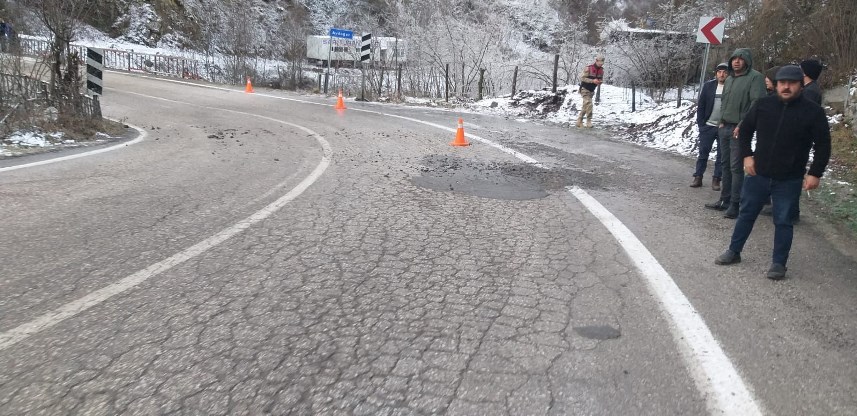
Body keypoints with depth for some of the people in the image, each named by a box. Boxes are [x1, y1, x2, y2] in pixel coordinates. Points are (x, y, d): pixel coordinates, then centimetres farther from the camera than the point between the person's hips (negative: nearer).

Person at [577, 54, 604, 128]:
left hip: (591, 91, 7)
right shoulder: (588, 68, -17)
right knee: (589, 104, -20)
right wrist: (592, 81, -26)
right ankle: (589, 121, -17)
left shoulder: (601, 70, 2)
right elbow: (582, 77, -18)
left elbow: (601, 79, 15)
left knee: (585, 106, 10)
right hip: (585, 89, -7)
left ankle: (579, 121, 20)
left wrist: (599, 82, -11)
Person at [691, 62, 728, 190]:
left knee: (721, 155, 5)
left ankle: (716, 179, 13)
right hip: (708, 126, 1)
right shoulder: (708, 86, 2)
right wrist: (701, 124, -2)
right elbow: (701, 106, 4)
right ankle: (698, 177, 10)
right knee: (703, 153, 4)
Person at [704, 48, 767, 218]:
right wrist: (722, 121, 13)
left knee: (736, 167, -8)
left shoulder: (755, 77, -8)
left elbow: (757, 104, -16)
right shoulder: (729, 79, 16)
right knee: (726, 165, 12)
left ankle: (735, 204, -5)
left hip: (739, 129, -8)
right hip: (724, 128, 8)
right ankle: (725, 200, 19)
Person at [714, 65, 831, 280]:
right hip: (758, 175, 3)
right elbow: (745, 130, 12)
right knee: (746, 214, 13)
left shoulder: (813, 112, -7)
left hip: (789, 181, -3)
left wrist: (815, 173, -9)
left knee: (783, 222, 5)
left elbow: (823, 146, -3)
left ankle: (779, 263, 16)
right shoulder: (763, 105, 0)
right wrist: (747, 155, 2)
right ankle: (734, 252, 26)